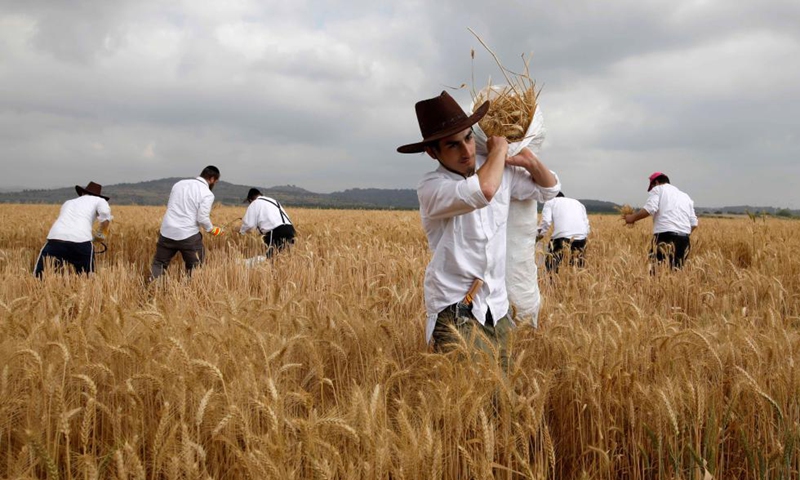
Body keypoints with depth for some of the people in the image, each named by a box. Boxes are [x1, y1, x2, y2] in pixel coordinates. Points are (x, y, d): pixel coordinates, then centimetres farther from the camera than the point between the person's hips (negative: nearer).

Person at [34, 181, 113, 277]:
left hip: (55, 238, 3)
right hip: (81, 241, -3)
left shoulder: (68, 202, 36)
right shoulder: (99, 200, 22)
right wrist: (101, 233, 13)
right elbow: (105, 212, 0)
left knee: (40, 277, 4)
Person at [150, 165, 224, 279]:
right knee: (196, 268, 9)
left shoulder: (179, 184, 12)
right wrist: (212, 230, 4)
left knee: (159, 263, 15)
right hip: (188, 235, -5)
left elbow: (169, 206, 18)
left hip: (167, 232, 5)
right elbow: (202, 218, -13)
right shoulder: (207, 194, -7)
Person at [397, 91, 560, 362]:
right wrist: (499, 148, -12)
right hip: (455, 311, -6)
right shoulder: (430, 188, -13)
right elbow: (484, 191, -32)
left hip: (496, 308, 6)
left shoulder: (503, 171, 6)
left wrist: (531, 162, 1)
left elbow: (549, 189, 23)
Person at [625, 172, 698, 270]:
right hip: (684, 239, 6)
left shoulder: (658, 189, 10)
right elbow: (694, 223, 21)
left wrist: (632, 218, 2)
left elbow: (650, 209, -9)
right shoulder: (685, 196, 28)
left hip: (665, 237, -6)